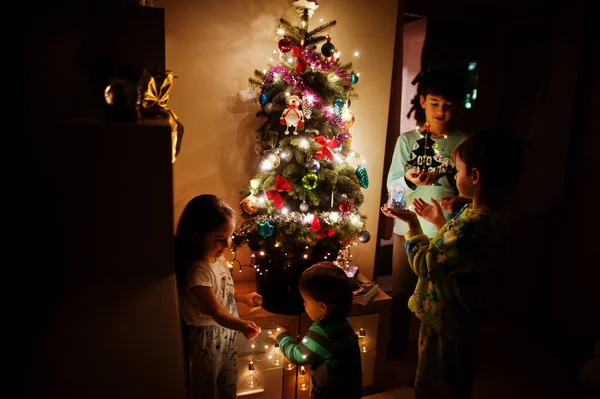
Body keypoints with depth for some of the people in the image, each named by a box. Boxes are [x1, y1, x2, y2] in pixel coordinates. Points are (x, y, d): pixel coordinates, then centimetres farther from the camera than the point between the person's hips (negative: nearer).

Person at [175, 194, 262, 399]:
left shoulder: (217, 257, -7)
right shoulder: (197, 271, -33)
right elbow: (216, 311, -36)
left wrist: (243, 298, 8)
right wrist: (242, 326, -49)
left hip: (228, 329, 7)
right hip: (208, 335, -7)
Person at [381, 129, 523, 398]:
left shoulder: (473, 224, -36)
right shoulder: (492, 214, -4)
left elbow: (424, 264, -27)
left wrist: (412, 223, -16)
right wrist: (440, 222, 9)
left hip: (445, 320, -9)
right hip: (462, 315, 9)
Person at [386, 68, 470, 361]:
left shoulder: (464, 143, -1)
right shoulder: (406, 141, 1)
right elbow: (392, 186, -2)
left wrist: (461, 200, -17)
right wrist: (409, 180, -22)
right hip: (408, 228, 1)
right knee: (401, 292, 13)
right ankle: (396, 345, 34)